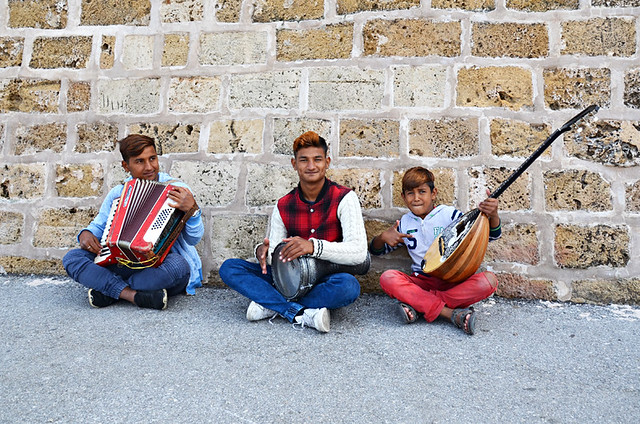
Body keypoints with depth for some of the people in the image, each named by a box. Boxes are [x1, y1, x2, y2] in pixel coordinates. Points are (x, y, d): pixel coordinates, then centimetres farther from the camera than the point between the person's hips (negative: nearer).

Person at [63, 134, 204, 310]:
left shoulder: (177, 190, -5)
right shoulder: (118, 193, 9)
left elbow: (194, 238, -12)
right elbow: (98, 226, 22)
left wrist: (192, 210, -32)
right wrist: (86, 234, -2)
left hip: (161, 269, -4)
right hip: (126, 266, 4)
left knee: (177, 264, -38)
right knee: (72, 258, -12)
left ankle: (108, 291, -19)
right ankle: (133, 295, -30)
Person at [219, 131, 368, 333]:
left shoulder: (344, 198, -9)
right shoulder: (283, 206, 3)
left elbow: (359, 252, -21)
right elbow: (275, 257, 4)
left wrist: (314, 246, -35)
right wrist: (263, 252, -21)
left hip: (327, 280, -3)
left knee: (349, 285, -38)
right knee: (229, 268, -12)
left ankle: (272, 305, -20)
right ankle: (302, 314, -27)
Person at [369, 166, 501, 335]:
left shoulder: (450, 214, 0)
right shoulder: (404, 223, 9)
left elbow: (492, 235, -4)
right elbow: (375, 249, 19)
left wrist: (493, 215, -28)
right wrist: (383, 237, -6)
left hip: (453, 281, -1)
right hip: (421, 282, 2)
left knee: (489, 280, -29)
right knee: (387, 278, -28)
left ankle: (418, 304, -30)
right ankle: (452, 313, -33)